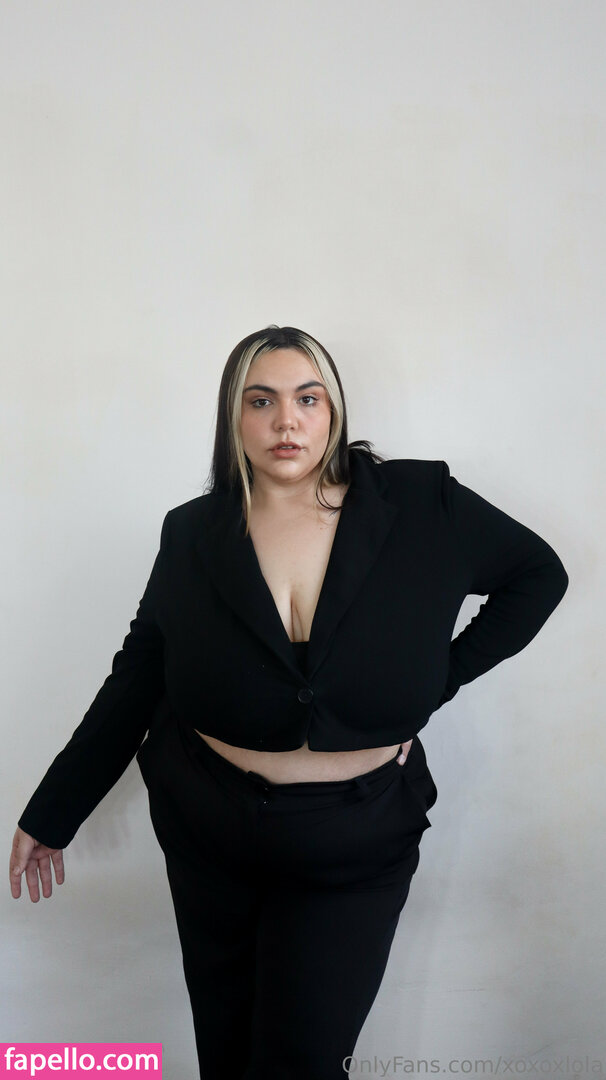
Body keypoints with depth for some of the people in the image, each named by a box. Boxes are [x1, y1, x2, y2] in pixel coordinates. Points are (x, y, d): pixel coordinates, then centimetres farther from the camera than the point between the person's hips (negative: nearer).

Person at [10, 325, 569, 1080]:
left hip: (356, 847, -1)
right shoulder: (194, 534, -5)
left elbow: (539, 574, 4)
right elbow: (135, 681, 2)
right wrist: (52, 813, 6)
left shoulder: (421, 504, -9)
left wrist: (442, 676, -5)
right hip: (207, 833, 2)